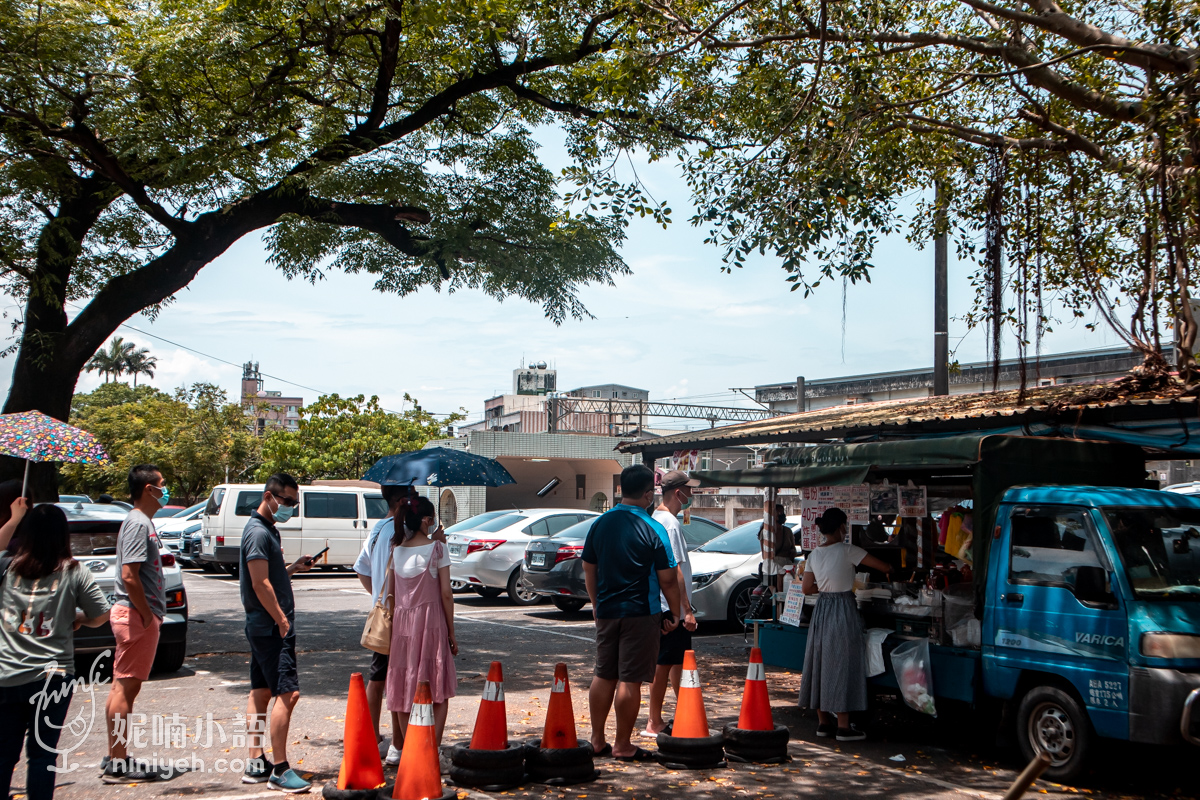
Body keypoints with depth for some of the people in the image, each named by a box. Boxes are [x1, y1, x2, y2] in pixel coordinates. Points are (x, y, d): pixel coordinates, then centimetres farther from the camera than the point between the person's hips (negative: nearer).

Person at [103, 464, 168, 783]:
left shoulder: (141, 521, 15)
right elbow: (129, 576, -23)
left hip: (133, 615, 10)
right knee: (125, 688, -4)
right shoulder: (138, 523, -16)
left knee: (123, 687, 14)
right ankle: (118, 765, 1)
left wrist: (152, 614, 15)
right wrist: (147, 615, -17)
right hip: (136, 616, -10)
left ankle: (115, 758, 22)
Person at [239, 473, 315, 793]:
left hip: (262, 626, 11)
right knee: (287, 693, -11)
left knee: (261, 692, 13)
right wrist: (283, 622, -18)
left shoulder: (267, 530, 17)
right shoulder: (258, 533, -15)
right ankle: (280, 770, -8)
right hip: (270, 626, -11)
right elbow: (260, 584, -20)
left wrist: (294, 567, 8)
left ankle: (255, 764, 19)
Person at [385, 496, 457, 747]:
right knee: (439, 692, 4)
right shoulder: (437, 548, -7)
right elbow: (445, 593, -7)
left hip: (402, 623, 4)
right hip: (430, 622, -4)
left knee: (403, 690, 9)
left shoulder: (396, 550, 4)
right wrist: (451, 632, -1)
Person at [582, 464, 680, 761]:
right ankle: (623, 746, 7)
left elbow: (589, 571, 11)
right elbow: (668, 579, -10)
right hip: (641, 613, -5)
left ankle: (597, 740, 20)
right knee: (630, 680, 0)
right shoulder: (652, 530, -12)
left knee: (604, 676, 14)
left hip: (606, 611, 6)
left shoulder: (600, 524, 4)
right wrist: (675, 613, 2)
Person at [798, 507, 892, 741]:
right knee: (843, 665, -1)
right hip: (844, 610, -6)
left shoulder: (814, 555, 5)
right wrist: (890, 569, 10)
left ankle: (823, 722, 19)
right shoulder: (847, 551, -13)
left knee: (821, 663, 12)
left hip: (821, 610, 6)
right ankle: (843, 727, 3)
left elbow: (807, 588, 10)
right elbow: (884, 567, -11)